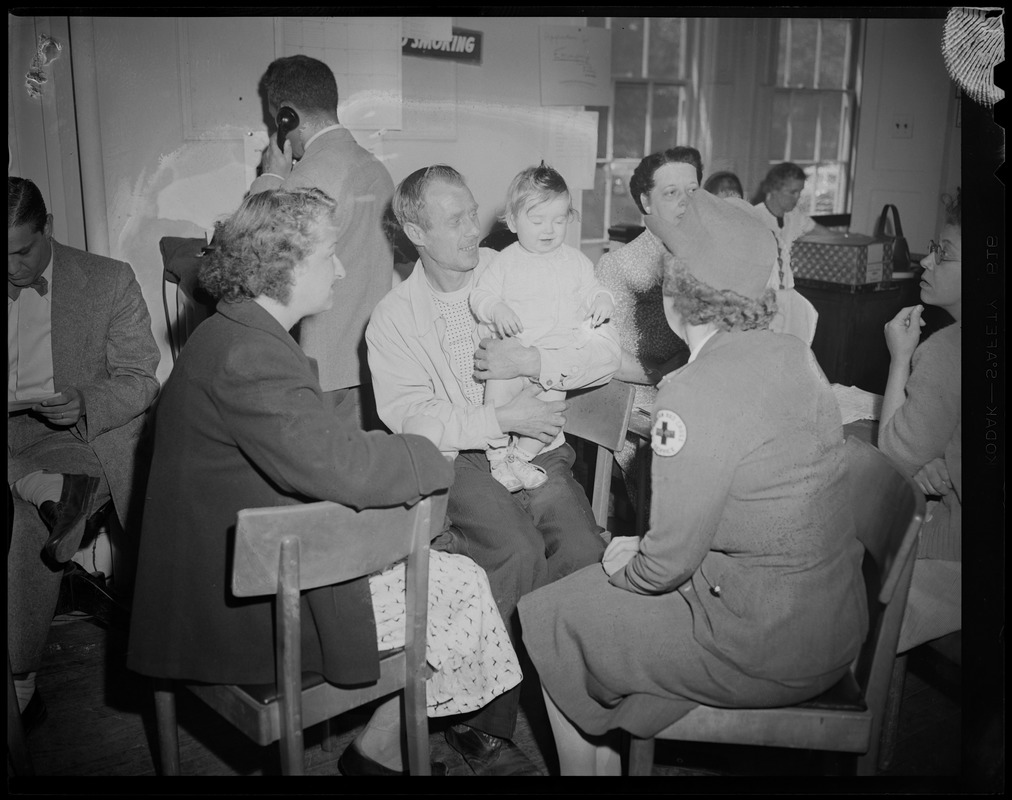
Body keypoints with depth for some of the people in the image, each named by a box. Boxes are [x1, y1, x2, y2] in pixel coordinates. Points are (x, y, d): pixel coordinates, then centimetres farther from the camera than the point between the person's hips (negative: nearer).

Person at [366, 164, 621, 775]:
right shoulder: (394, 318, 2)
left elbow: (608, 352, 0)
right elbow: (411, 418, -11)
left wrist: (532, 363, -14)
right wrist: (505, 419, -18)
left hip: (538, 450, 2)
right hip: (459, 462, -2)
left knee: (584, 550, -25)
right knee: (519, 553, -29)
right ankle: (483, 723, -9)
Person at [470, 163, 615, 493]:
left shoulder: (575, 261, 15)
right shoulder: (506, 261, 7)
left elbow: (591, 291, 20)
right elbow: (480, 295, 4)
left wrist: (602, 299, -4)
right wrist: (496, 309, -18)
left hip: (561, 348, 1)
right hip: (515, 346, -1)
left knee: (553, 392, -24)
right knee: (499, 384, -28)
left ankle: (522, 454, -6)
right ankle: (498, 454, -11)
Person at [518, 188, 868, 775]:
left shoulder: (695, 393, -24)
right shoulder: (794, 354, 1)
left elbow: (669, 561, -20)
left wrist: (625, 565, 1)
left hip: (768, 651, -8)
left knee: (546, 619, 7)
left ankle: (588, 764, 28)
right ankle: (606, 757, 34)